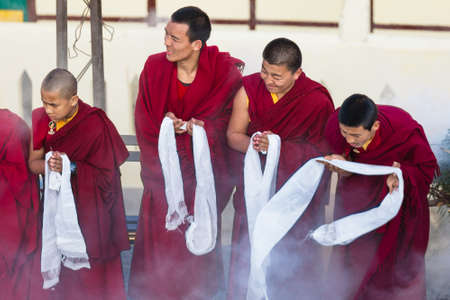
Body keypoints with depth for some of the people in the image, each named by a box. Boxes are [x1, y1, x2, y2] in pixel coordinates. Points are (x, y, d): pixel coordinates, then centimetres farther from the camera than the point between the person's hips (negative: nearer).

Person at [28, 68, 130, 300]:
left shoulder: (94, 125, -20)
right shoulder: (42, 120, -3)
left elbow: (106, 175, -17)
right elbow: (33, 163, -1)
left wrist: (71, 167, -27)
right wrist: (47, 165, -23)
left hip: (89, 211, -5)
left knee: (90, 272, 4)